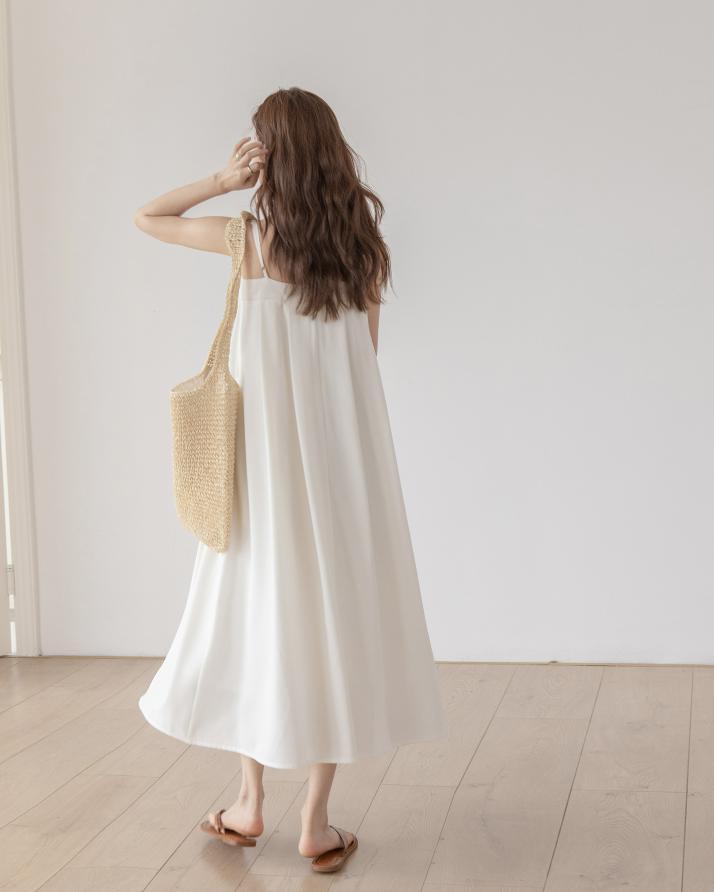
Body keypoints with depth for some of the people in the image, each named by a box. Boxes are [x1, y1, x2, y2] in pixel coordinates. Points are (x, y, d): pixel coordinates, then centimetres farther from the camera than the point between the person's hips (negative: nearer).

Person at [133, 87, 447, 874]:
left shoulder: (249, 237, -7)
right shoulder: (361, 241, 2)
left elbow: (145, 218, 7)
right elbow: (364, 348, 8)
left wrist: (222, 181, 1)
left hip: (269, 449, -2)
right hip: (345, 449, 2)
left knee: (258, 608, 11)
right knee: (336, 613, 6)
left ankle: (249, 804, 20)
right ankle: (317, 823, 10)